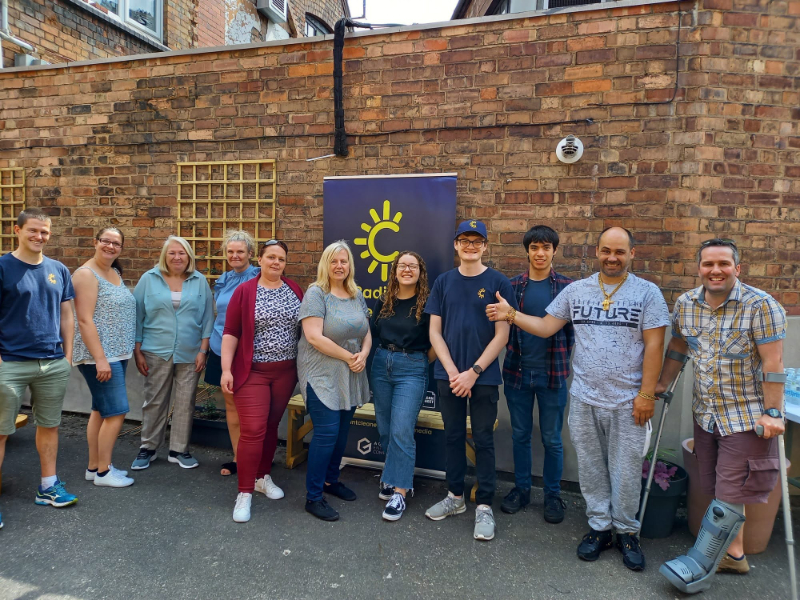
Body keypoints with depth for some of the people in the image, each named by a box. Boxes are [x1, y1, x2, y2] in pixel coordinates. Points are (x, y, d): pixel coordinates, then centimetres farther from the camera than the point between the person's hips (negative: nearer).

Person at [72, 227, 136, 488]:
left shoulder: (115, 273, 13)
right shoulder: (86, 274, -13)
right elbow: (85, 321, -18)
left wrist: (128, 350, 17)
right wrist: (100, 358, -22)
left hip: (117, 354, 9)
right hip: (99, 356, -9)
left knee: (101, 411, 13)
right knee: (117, 411, -7)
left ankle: (94, 466, 22)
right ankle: (103, 471, 6)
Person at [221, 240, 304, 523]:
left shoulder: (295, 290, 4)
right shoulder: (244, 291, -6)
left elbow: (305, 327, 12)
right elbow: (231, 332, -6)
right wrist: (226, 369, -12)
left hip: (286, 371, 4)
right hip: (252, 371, -3)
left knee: (271, 426, 14)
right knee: (252, 431, -6)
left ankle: (263, 476, 32)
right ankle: (244, 493, 5)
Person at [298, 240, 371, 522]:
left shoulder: (357, 295, 11)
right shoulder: (316, 293, -9)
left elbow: (366, 332, 14)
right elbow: (315, 337, -18)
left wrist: (363, 355, -7)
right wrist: (349, 357, -14)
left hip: (350, 377, 7)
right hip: (322, 375, -6)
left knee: (342, 431, 13)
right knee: (327, 432, -8)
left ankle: (331, 480, 33)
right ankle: (313, 497, 5)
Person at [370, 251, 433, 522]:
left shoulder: (427, 303, -7)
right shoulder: (383, 302, 7)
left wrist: (423, 363, -3)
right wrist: (386, 356, 10)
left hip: (412, 370, -5)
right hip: (381, 365, 5)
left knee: (401, 431, -10)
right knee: (385, 430, 11)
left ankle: (399, 492, -1)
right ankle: (398, 475, 28)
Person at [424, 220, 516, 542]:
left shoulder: (498, 282, -4)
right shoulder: (444, 282, 5)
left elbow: (502, 334, -7)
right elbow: (435, 331, 4)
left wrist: (473, 372, -12)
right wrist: (453, 371, -7)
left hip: (483, 376, -3)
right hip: (448, 374, 3)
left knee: (483, 439, 5)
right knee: (453, 436, 13)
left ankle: (484, 506, 18)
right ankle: (455, 496, 29)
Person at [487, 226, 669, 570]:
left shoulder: (647, 293, -3)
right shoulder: (576, 290, 5)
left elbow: (653, 346, -6)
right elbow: (546, 327, 5)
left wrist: (647, 394, -10)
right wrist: (510, 315, -7)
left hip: (627, 402, -2)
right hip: (584, 399, 3)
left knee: (625, 470, 8)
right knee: (591, 467, 13)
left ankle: (627, 531, 28)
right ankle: (599, 527, 30)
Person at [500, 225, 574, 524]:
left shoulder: (566, 286, -1)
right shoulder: (513, 285, 2)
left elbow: (573, 329, 2)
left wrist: (562, 359, -6)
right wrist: (512, 352, -4)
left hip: (552, 374, -1)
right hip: (518, 372, 2)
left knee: (552, 439, 9)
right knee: (520, 435, 13)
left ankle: (553, 494, 25)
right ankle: (521, 488, 29)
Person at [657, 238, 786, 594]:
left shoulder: (760, 306, -15)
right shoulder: (685, 304, 0)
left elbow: (773, 363, -16)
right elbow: (677, 348, 13)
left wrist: (772, 413, -17)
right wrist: (662, 385, 15)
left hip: (747, 415, -5)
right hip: (706, 413, 5)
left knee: (729, 495, -1)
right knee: (715, 488, 14)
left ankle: (700, 566, 11)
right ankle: (734, 554, 32)